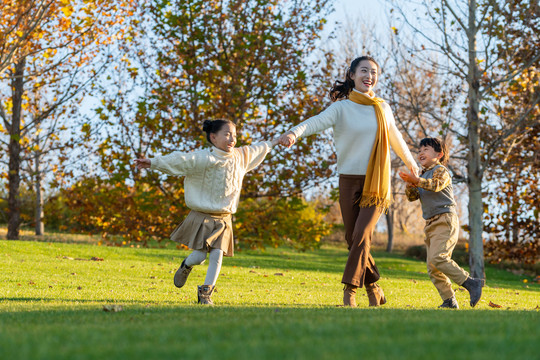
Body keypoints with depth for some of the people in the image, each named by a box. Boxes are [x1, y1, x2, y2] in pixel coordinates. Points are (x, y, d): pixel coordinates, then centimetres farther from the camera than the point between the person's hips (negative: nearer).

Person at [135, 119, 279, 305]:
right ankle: (186, 266, 28)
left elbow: (255, 150, 26)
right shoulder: (203, 159, -12)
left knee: (217, 255, -7)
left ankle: (205, 292, 4)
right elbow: (179, 160, -17)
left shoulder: (240, 156, 7)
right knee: (199, 256, -8)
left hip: (223, 219, 4)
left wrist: (272, 143, 40)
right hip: (202, 216, -4)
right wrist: (152, 163, -24)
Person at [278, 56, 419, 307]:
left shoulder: (383, 108, 9)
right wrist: (294, 133, -43)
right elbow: (318, 122, -22)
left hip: (377, 183, 1)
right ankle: (372, 286, 21)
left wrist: (410, 163, 42)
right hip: (349, 180, 0)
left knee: (362, 234, -16)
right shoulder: (342, 107, -2)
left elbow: (395, 137, 27)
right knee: (352, 238, 4)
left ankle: (350, 289, -13)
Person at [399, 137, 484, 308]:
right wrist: (410, 184, -9)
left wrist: (416, 180, -36)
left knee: (437, 258, -24)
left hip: (445, 220, -9)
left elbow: (436, 185, -24)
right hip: (431, 224, 9)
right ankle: (450, 300, 3)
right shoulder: (423, 175, 23)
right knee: (432, 268, 2)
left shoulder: (441, 171, -2)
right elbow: (412, 197, 12)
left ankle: (471, 283, -18)